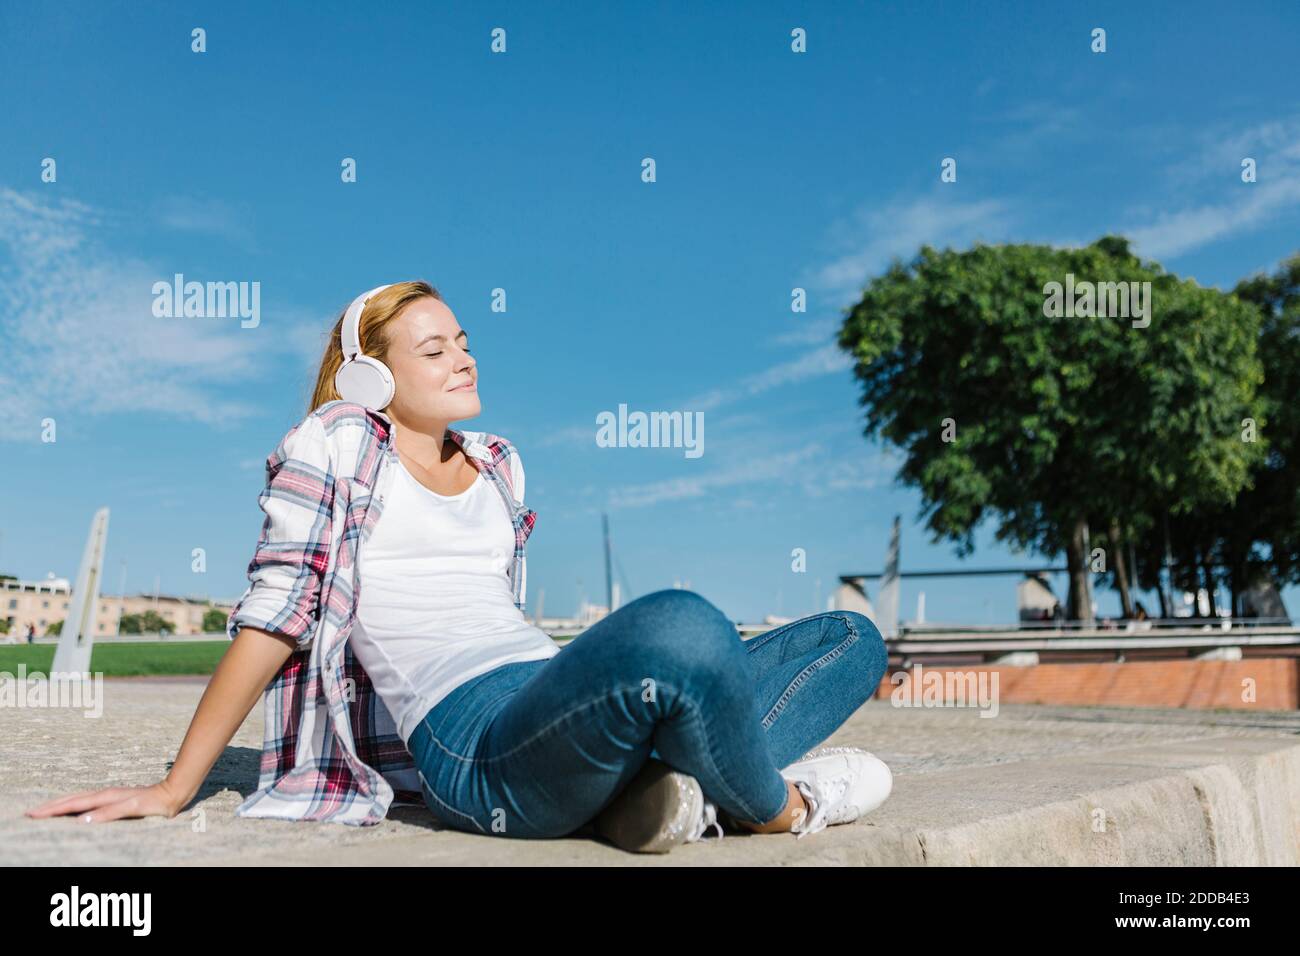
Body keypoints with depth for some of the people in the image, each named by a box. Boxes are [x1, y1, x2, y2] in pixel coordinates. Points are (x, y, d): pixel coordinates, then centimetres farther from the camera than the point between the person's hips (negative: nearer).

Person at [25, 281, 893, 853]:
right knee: (678, 626, -39)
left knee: (852, 639, 1)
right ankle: (773, 807, -10)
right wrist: (174, 790, 1)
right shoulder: (337, 443, 6)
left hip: (560, 701, 8)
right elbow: (274, 616, 3)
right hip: (473, 743, -8)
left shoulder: (498, 463, 24)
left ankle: (671, 784, -22)